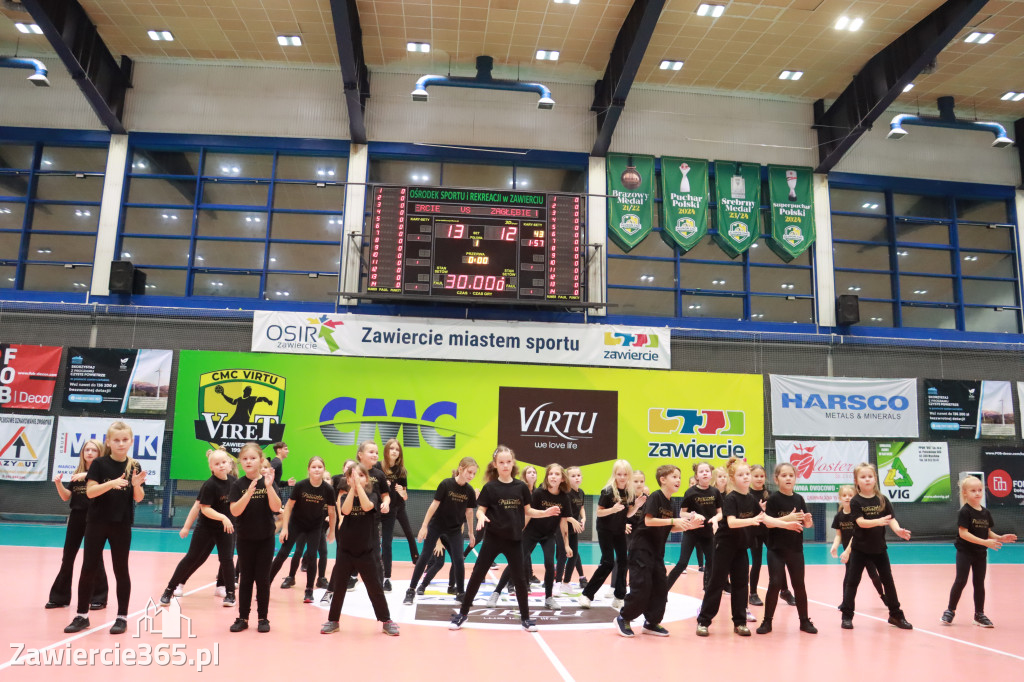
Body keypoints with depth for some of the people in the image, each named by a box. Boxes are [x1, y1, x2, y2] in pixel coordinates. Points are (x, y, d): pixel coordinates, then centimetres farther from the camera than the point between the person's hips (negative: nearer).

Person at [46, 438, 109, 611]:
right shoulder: (77, 473, 9)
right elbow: (66, 496, 10)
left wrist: (87, 475, -36)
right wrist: (58, 483, -7)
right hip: (76, 517, 5)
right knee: (67, 558, 10)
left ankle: (99, 598, 9)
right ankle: (59, 597, 21)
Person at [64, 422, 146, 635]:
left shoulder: (134, 467, -1)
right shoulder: (99, 464, -6)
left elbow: (138, 498, -1)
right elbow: (90, 492, -14)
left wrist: (136, 485, -22)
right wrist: (111, 483, -30)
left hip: (122, 525, 1)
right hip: (97, 522, -1)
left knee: (121, 570, 6)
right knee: (88, 568, 5)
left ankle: (122, 617, 13)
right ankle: (82, 616, 18)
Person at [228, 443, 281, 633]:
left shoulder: (268, 482, -5)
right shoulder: (238, 485, -5)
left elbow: (276, 507, -17)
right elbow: (235, 511, -16)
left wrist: (269, 486, -30)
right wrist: (249, 492, -29)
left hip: (266, 538, 0)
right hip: (245, 539, 0)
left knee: (263, 579, 5)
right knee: (245, 579, 8)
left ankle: (263, 618, 16)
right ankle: (243, 617, 18)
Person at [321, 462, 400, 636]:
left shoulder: (372, 496, -3)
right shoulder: (345, 497, 2)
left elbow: (366, 506, -25)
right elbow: (345, 510, -20)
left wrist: (359, 484, -26)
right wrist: (353, 487, -25)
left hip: (367, 552, -2)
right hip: (346, 551, 2)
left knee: (375, 588, 4)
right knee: (338, 587, 9)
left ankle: (386, 621, 16)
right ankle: (333, 621, 25)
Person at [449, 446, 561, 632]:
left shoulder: (521, 487, 0)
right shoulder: (490, 487, -6)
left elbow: (528, 511, 7)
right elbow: (480, 510, -4)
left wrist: (546, 513, -7)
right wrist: (481, 517, -26)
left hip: (514, 539, 2)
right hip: (493, 538, -2)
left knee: (519, 578, 8)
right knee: (477, 575, 3)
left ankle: (525, 617, 23)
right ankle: (463, 613, 17)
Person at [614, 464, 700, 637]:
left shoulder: (670, 503, 11)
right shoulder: (655, 497, -14)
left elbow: (672, 528, 14)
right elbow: (648, 520, -24)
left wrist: (689, 524, -2)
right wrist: (674, 520, -26)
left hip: (657, 550, 9)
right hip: (641, 547, -9)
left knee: (661, 586, 7)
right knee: (641, 587, -9)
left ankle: (651, 623, 18)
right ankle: (623, 618, 8)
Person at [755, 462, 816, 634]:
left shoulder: (799, 499, 4)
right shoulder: (773, 499, -8)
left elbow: (807, 524, 7)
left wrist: (808, 521, -16)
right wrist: (787, 518, -26)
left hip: (795, 549, 4)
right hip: (776, 549, -4)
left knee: (799, 584, 10)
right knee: (775, 583, -5)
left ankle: (804, 621, 23)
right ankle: (767, 621, 6)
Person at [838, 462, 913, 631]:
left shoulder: (882, 500, 0)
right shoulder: (856, 502, -10)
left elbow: (891, 519, -5)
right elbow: (861, 522, -21)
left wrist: (898, 529, -26)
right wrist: (878, 521, -37)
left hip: (879, 548, 3)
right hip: (860, 549, -3)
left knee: (888, 581, 11)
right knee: (852, 581, 2)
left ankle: (895, 615, 25)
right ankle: (847, 615, 10)